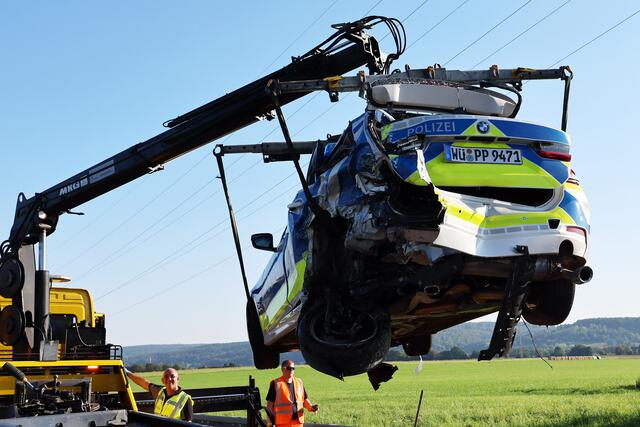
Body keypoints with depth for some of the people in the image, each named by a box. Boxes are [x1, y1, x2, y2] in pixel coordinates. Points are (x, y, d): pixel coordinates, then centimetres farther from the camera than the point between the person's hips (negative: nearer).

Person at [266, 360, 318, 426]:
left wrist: (311, 407, -3)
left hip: (298, 422, 5)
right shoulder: (276, 384, -1)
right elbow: (270, 404, -2)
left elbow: (305, 399, 19)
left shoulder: (299, 383, 14)